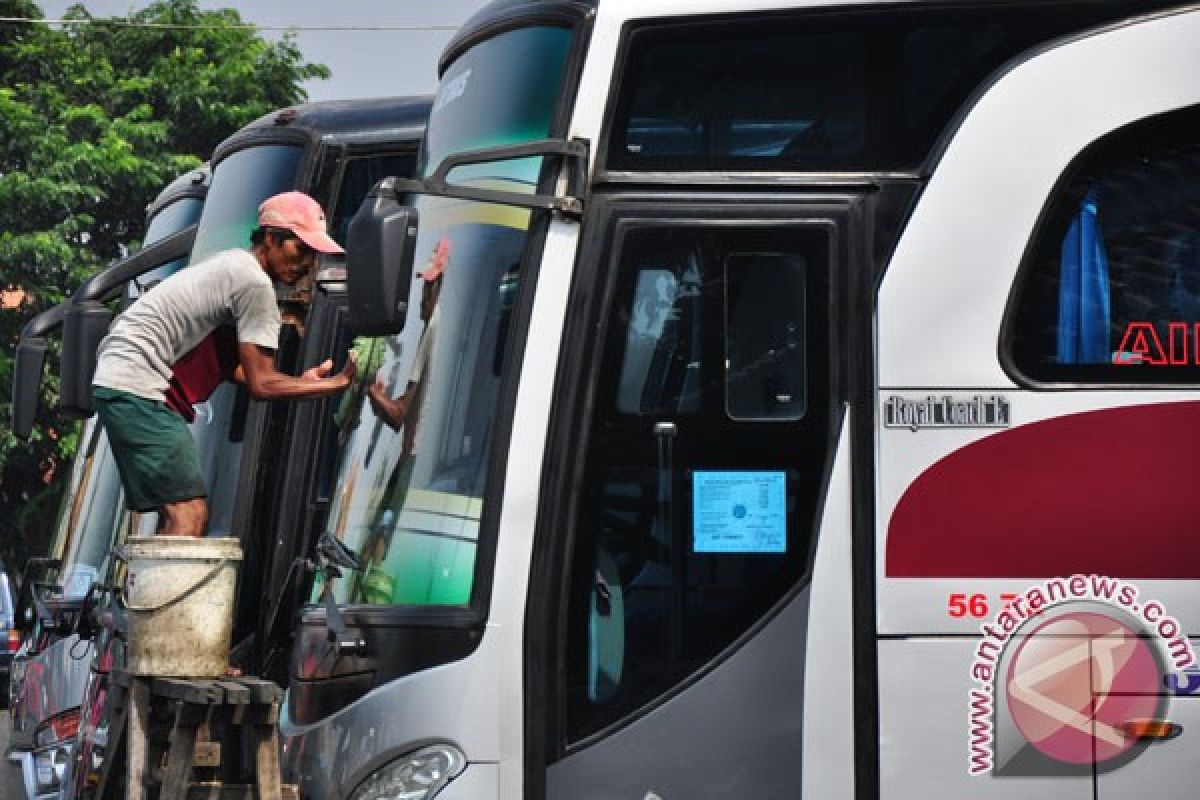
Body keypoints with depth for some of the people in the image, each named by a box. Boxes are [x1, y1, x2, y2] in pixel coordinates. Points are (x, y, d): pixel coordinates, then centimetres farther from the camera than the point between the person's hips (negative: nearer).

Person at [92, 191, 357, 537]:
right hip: (138, 387, -11)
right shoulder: (255, 283, -12)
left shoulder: (234, 264, 19)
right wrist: (336, 384, -5)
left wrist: (302, 381, 20)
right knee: (189, 513, -17)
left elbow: (231, 367, 22)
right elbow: (262, 384, -11)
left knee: (177, 516, 11)